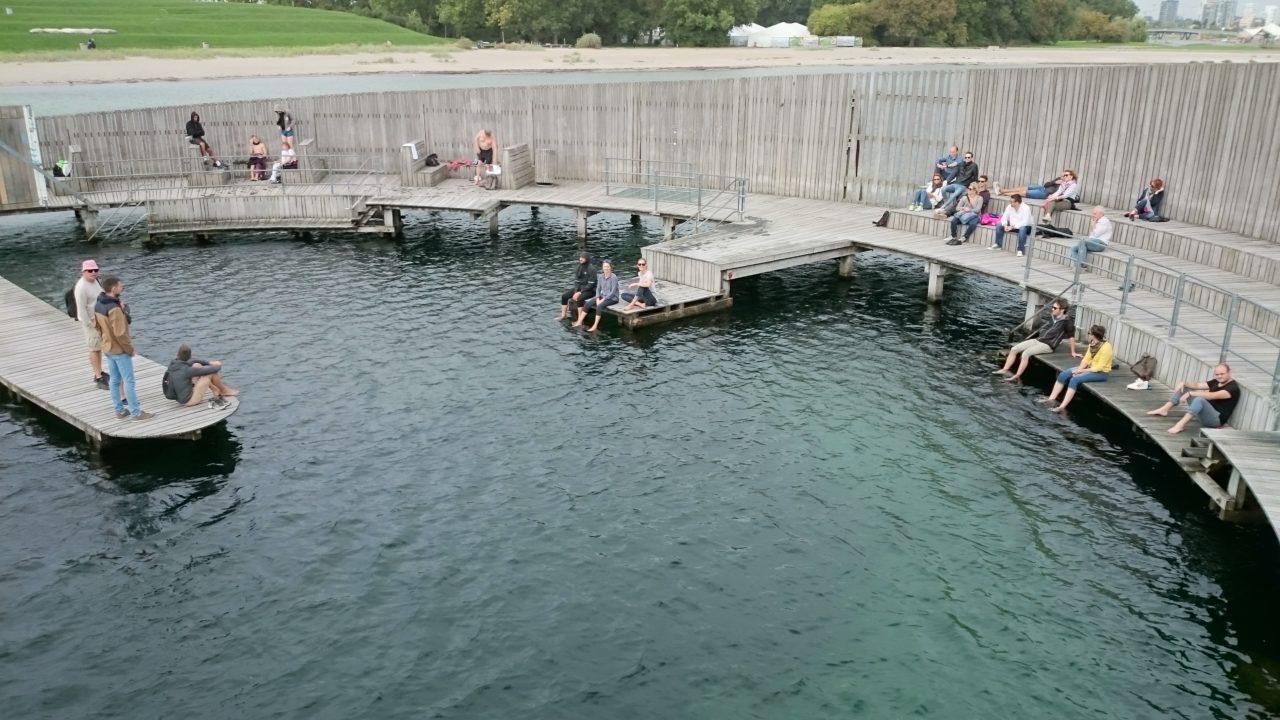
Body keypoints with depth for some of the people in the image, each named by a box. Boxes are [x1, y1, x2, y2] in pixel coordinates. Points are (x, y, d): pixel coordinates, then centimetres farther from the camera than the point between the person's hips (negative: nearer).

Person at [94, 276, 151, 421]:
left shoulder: (98, 306, 2)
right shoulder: (114, 309, -26)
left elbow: (98, 327, 13)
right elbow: (120, 333, -25)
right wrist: (130, 348, -13)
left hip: (107, 348, 9)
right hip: (120, 350, -9)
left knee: (114, 380, 16)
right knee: (129, 381, -1)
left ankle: (119, 410, 24)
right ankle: (136, 413, 4)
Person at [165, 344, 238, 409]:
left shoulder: (173, 364, -6)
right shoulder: (186, 370, -28)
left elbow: (191, 362, 10)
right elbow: (211, 370, -21)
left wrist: (208, 362, 1)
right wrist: (218, 365, 1)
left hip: (180, 397, 8)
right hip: (189, 400, -8)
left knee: (196, 365, 9)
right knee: (211, 372, -14)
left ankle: (216, 391, 13)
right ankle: (224, 391, 12)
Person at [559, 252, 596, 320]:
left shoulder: (591, 269, -17)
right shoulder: (578, 268, 4)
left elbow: (591, 284, -20)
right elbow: (576, 281, 4)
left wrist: (580, 293, -23)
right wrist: (575, 292, -13)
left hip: (590, 290, -7)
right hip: (579, 288, 7)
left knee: (579, 298, -35)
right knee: (563, 296, -6)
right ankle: (563, 315, 0)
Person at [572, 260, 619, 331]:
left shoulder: (613, 277, -14)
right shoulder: (600, 276, 4)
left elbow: (613, 292, -17)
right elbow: (598, 288, 7)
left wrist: (603, 300, -20)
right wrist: (597, 299, -10)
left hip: (612, 298, -6)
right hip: (602, 296, 6)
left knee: (600, 306, -33)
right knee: (587, 303, -12)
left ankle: (595, 326, -34)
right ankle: (579, 322, -8)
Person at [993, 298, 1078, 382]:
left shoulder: (1067, 320, -13)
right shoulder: (1052, 316, 8)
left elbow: (1071, 336, -11)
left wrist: (1073, 352, -8)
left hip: (1048, 345, -8)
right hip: (1038, 340, 8)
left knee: (1026, 353, -29)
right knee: (1014, 349, -4)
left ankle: (1016, 377, -26)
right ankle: (1004, 370, -6)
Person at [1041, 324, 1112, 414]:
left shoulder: (1106, 347, -22)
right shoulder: (1092, 344, 2)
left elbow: (1099, 367, -22)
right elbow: (1086, 359, 4)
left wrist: (1081, 371, -20)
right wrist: (1078, 370, -14)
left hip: (1101, 372, -8)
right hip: (1090, 367, 8)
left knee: (1075, 379, -30)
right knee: (1063, 375, -11)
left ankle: (1062, 407, -33)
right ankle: (1051, 399, -15)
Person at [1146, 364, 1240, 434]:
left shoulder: (1233, 388, -15)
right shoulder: (1216, 382, 13)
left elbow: (1212, 396, -29)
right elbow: (1197, 385, 8)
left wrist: (1190, 393, -28)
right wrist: (1184, 383, -11)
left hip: (1217, 419, -9)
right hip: (1204, 413, 9)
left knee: (1200, 399, -40)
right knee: (1183, 387, 10)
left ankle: (1180, 425, -42)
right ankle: (1164, 410, -2)